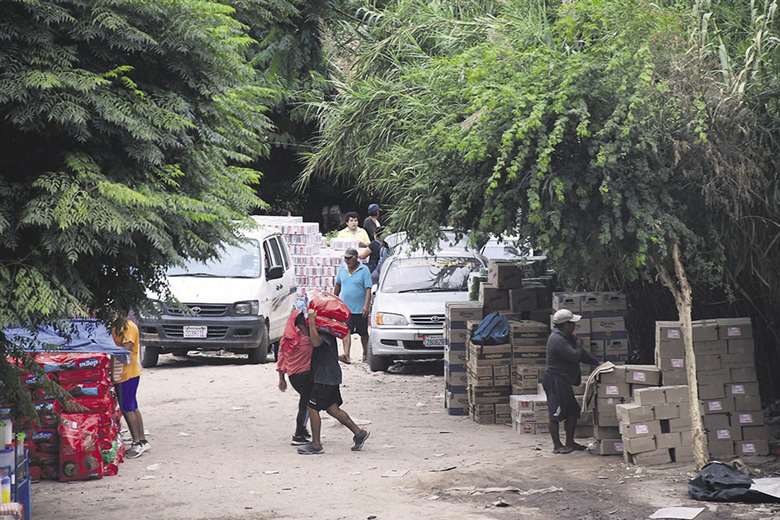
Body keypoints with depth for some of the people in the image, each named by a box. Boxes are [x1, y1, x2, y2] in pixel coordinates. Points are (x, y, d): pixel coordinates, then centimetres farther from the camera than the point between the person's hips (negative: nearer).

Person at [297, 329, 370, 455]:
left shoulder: (324, 334, -18)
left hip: (325, 377, -10)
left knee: (312, 408, -4)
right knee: (332, 409, 13)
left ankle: (316, 445, 3)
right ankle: (358, 432, 16)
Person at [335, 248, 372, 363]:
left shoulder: (364, 270, -8)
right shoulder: (342, 269, 6)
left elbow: (368, 289, -12)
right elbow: (338, 286, 19)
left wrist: (366, 305, -21)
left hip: (360, 309, -3)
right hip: (345, 307, 3)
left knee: (363, 333, 11)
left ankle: (365, 353, 29)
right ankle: (346, 355, -19)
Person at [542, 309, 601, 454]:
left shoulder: (567, 337, 14)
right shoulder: (557, 340, -20)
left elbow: (581, 353, 19)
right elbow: (574, 356, -24)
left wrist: (597, 362, 10)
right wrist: (578, 345, -4)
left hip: (564, 382, 11)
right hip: (555, 381, -11)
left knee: (573, 411, 12)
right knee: (556, 414, -4)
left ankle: (570, 442, 20)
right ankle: (557, 446, 1)